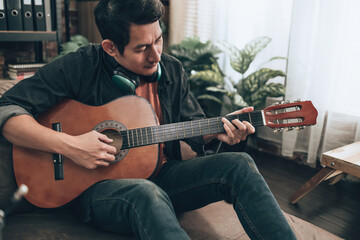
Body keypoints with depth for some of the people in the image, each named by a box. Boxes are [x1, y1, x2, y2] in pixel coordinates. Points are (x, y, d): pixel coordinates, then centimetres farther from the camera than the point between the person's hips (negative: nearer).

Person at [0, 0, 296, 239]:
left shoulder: (171, 70, 5)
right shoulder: (79, 67, -10)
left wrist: (218, 130, -8)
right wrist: (68, 145, -24)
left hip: (161, 175, 5)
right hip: (96, 185, -4)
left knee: (239, 165, -16)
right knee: (147, 195, -40)